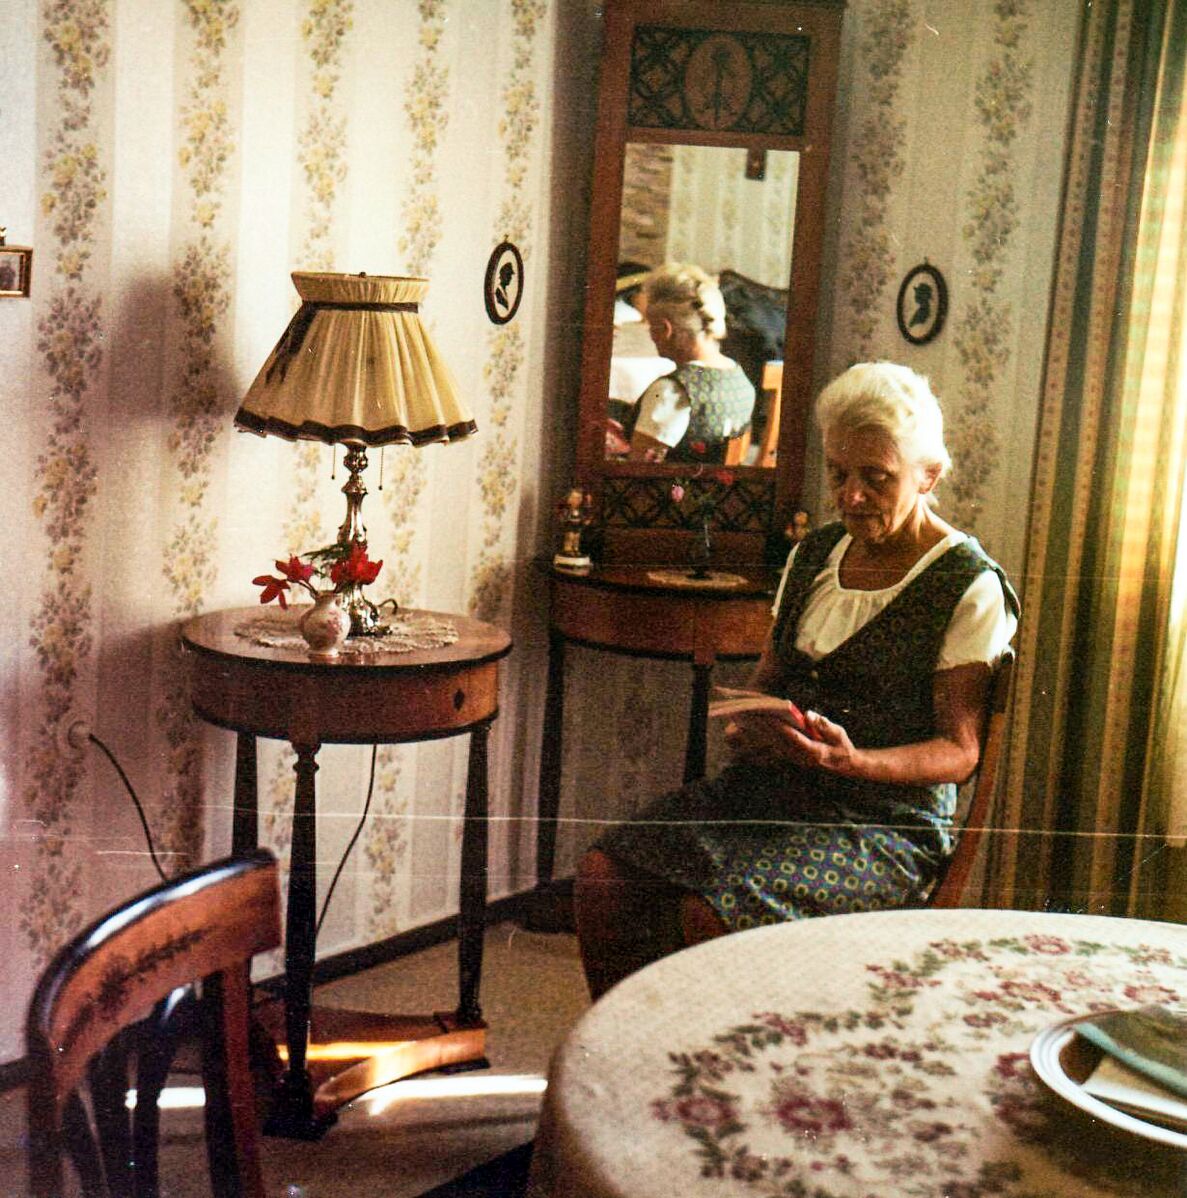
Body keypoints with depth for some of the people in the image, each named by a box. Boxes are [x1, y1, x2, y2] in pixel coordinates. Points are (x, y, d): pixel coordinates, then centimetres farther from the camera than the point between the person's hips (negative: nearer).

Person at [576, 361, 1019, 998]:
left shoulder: (971, 587, -6)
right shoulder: (815, 553, 13)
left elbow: (960, 750, -7)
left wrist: (852, 760, -24)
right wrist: (747, 724, -3)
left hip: (885, 819, -6)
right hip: (769, 786, 6)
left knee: (710, 911, -30)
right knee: (603, 873, -15)